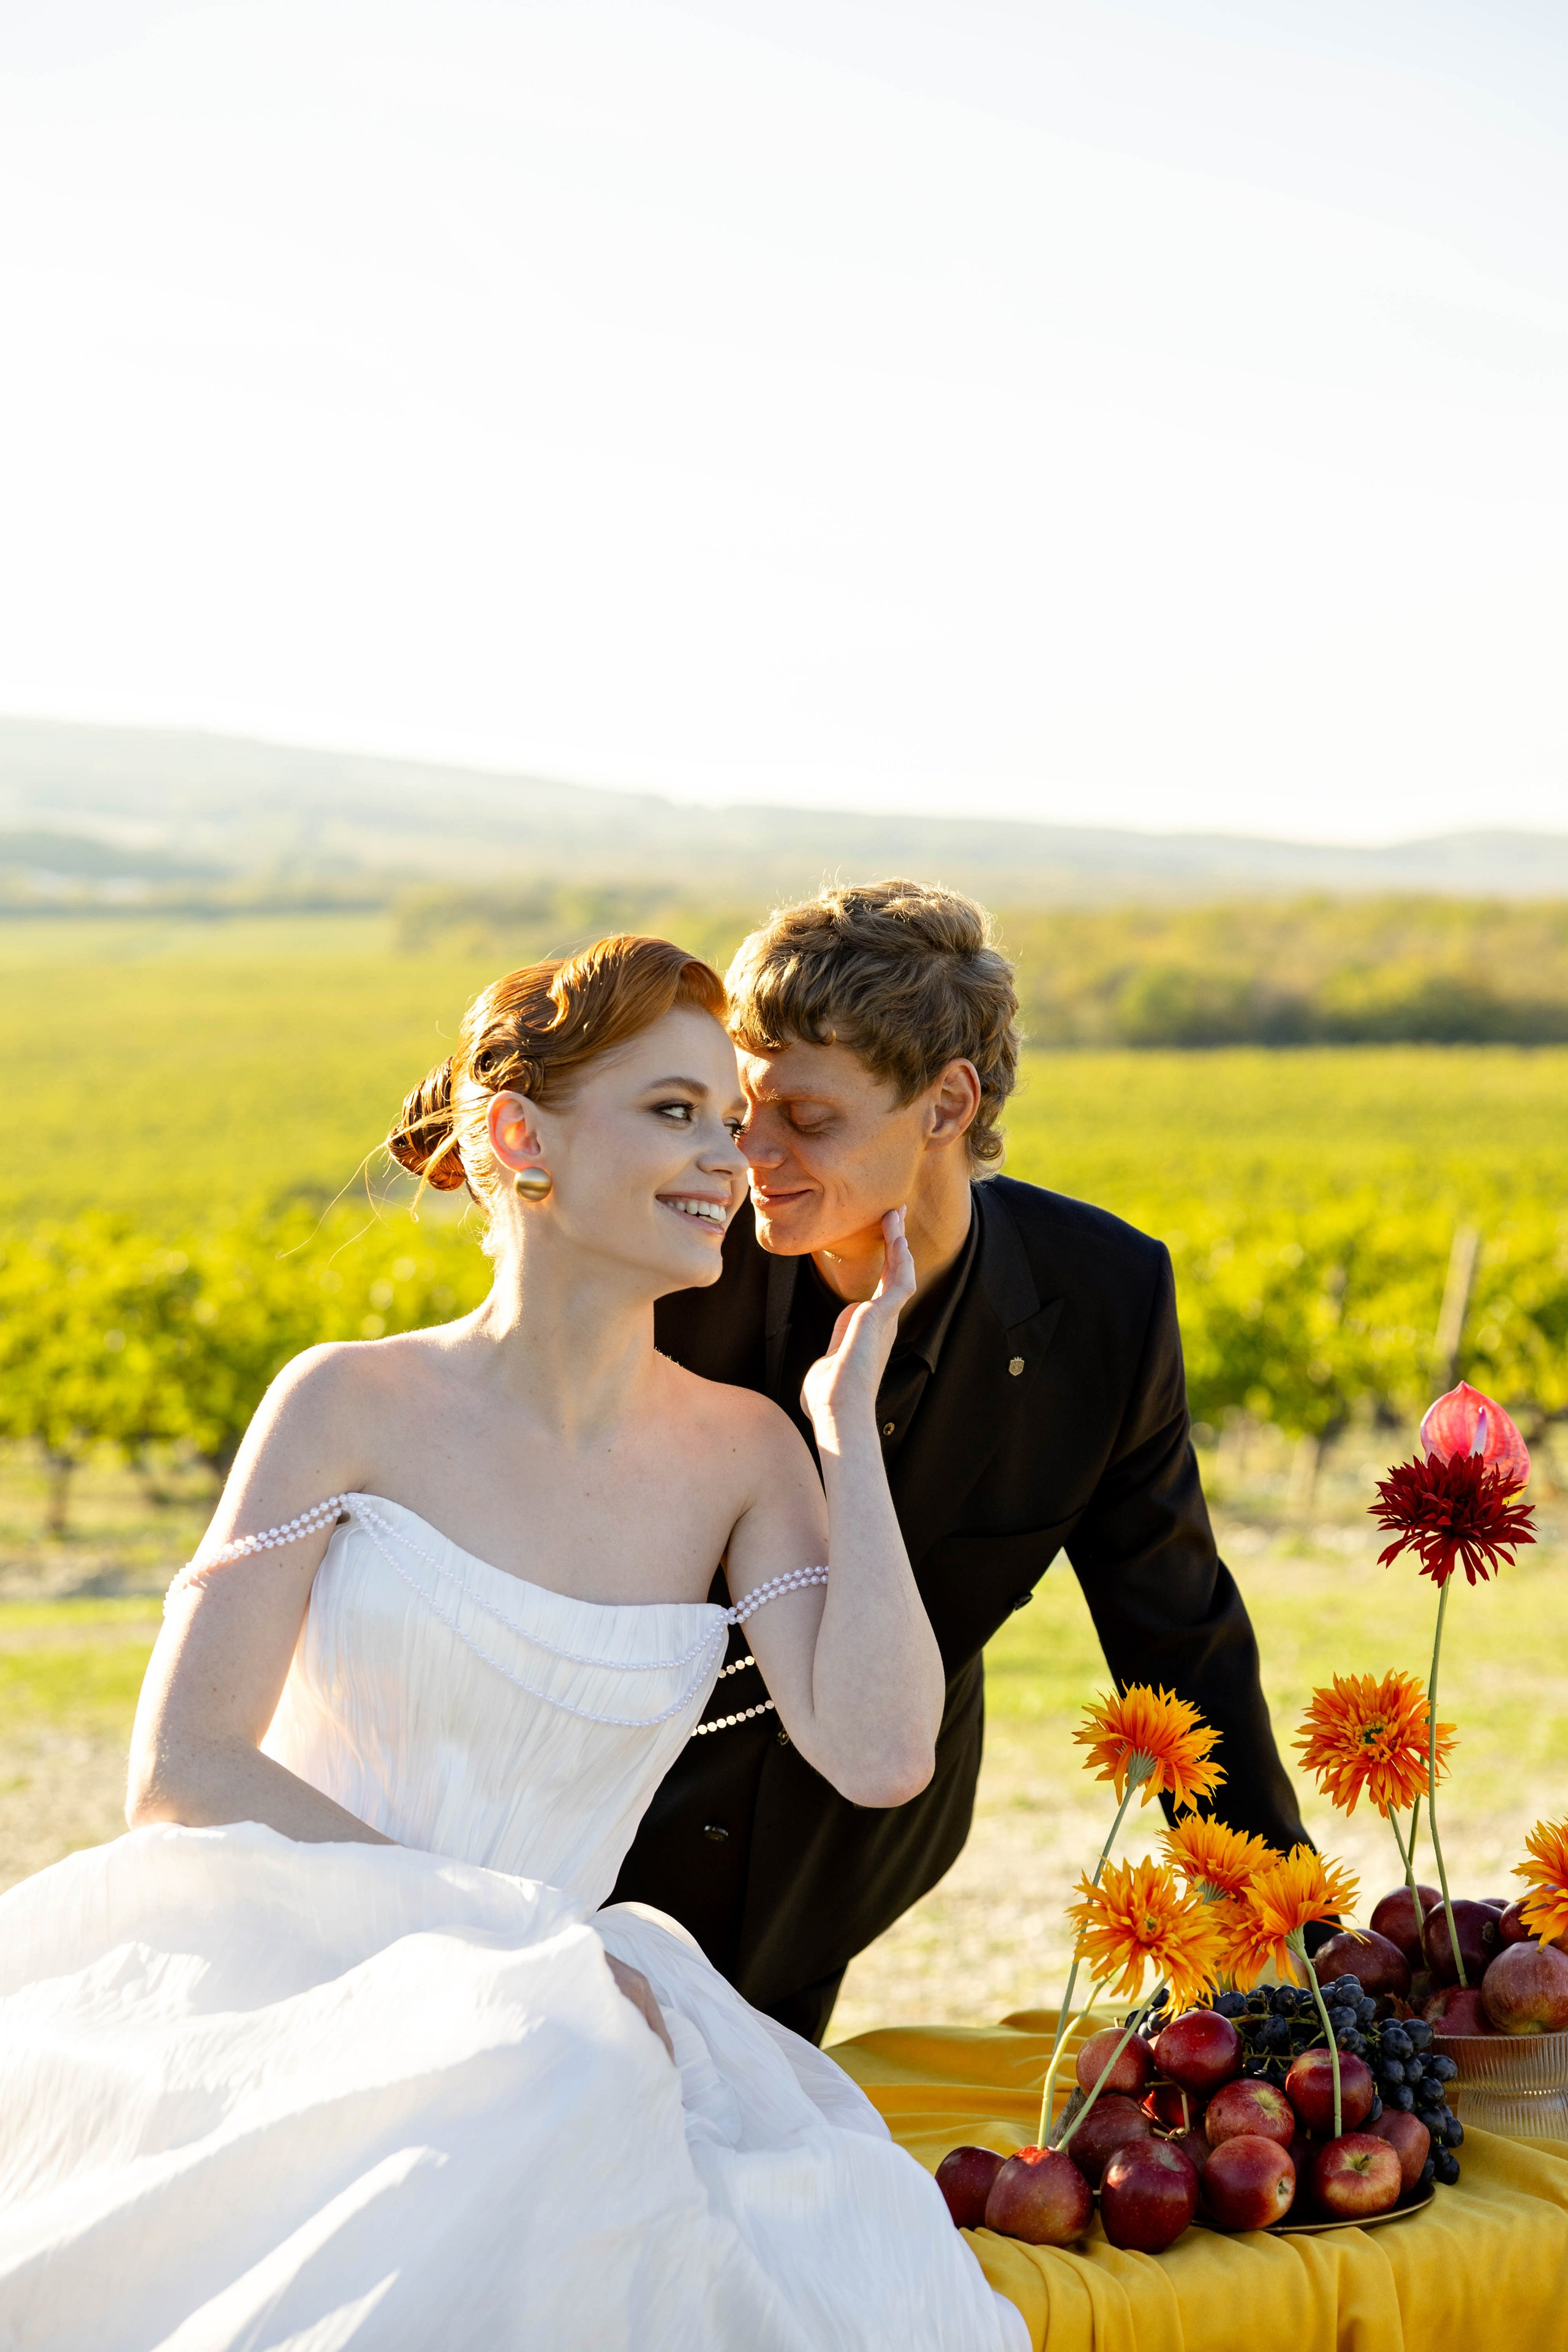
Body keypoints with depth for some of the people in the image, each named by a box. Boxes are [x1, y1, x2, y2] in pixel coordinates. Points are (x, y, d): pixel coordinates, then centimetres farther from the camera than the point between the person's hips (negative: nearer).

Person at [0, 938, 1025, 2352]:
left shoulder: (743, 1453, 7)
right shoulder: (354, 1405, -2)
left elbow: (880, 1757, -8)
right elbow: (182, 1772, -7)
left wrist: (850, 1423, -2)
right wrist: (491, 1933, -14)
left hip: (541, 2011, 4)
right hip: (280, 1978, -3)